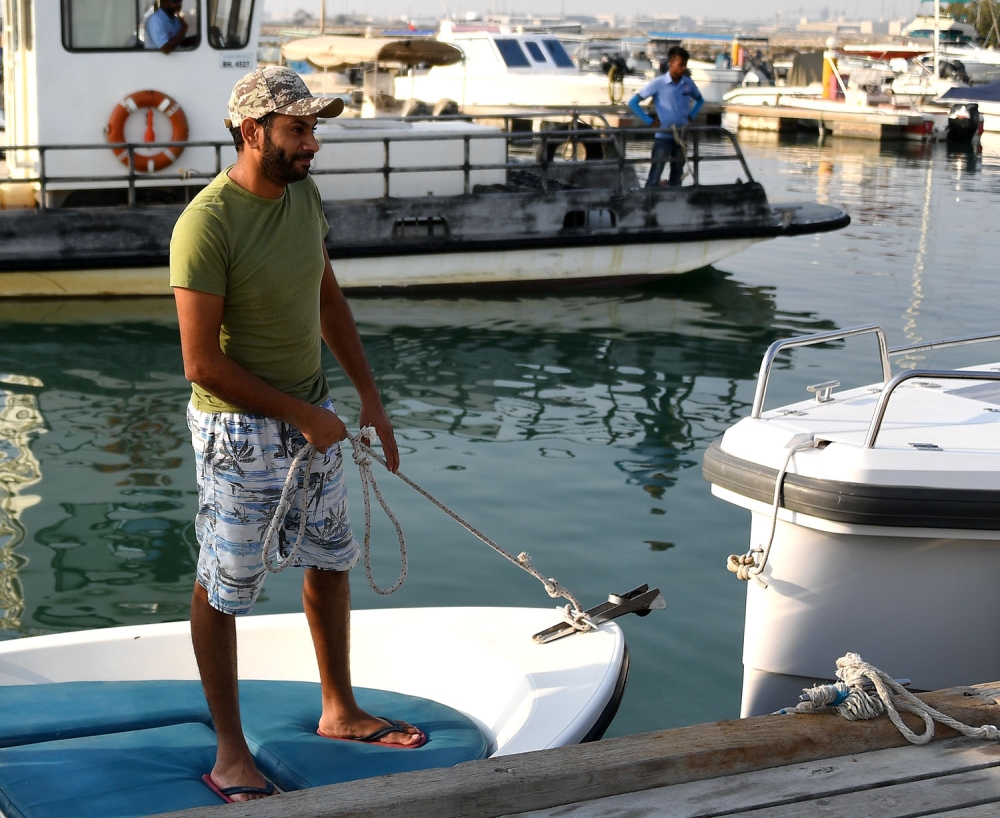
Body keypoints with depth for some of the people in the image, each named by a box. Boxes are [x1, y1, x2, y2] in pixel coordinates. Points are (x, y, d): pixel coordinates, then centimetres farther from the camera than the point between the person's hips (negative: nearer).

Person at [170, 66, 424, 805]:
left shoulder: (304, 197, 2)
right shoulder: (207, 224, -22)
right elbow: (204, 364, -23)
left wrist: (370, 398, 11)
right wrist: (303, 416, -17)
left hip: (312, 417, 8)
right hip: (239, 429, -8)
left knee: (330, 563, 19)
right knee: (223, 589, 5)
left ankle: (341, 712, 38)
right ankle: (230, 751, 20)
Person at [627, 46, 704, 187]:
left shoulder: (689, 84, 1)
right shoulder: (658, 84, -12)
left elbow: (700, 100, 22)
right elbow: (633, 102, -9)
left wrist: (691, 116, 6)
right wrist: (650, 121, -11)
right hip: (663, 136, -5)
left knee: (677, 177, 12)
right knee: (654, 178, -6)